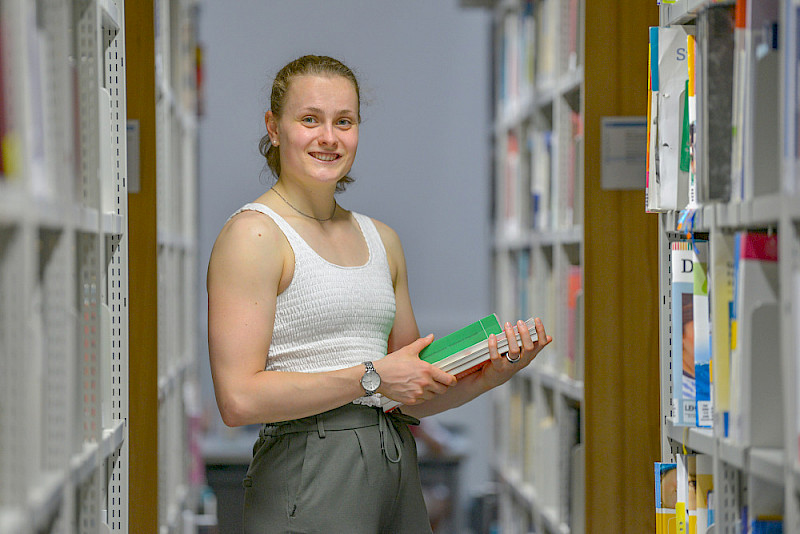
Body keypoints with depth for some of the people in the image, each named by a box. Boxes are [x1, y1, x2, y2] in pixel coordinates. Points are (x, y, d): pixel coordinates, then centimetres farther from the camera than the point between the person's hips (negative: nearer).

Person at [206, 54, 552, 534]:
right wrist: (373, 377, -12)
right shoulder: (254, 233, -6)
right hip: (309, 474, -6)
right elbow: (239, 399, -16)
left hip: (398, 472, 6)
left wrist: (490, 376, 1)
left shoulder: (381, 239, 15)